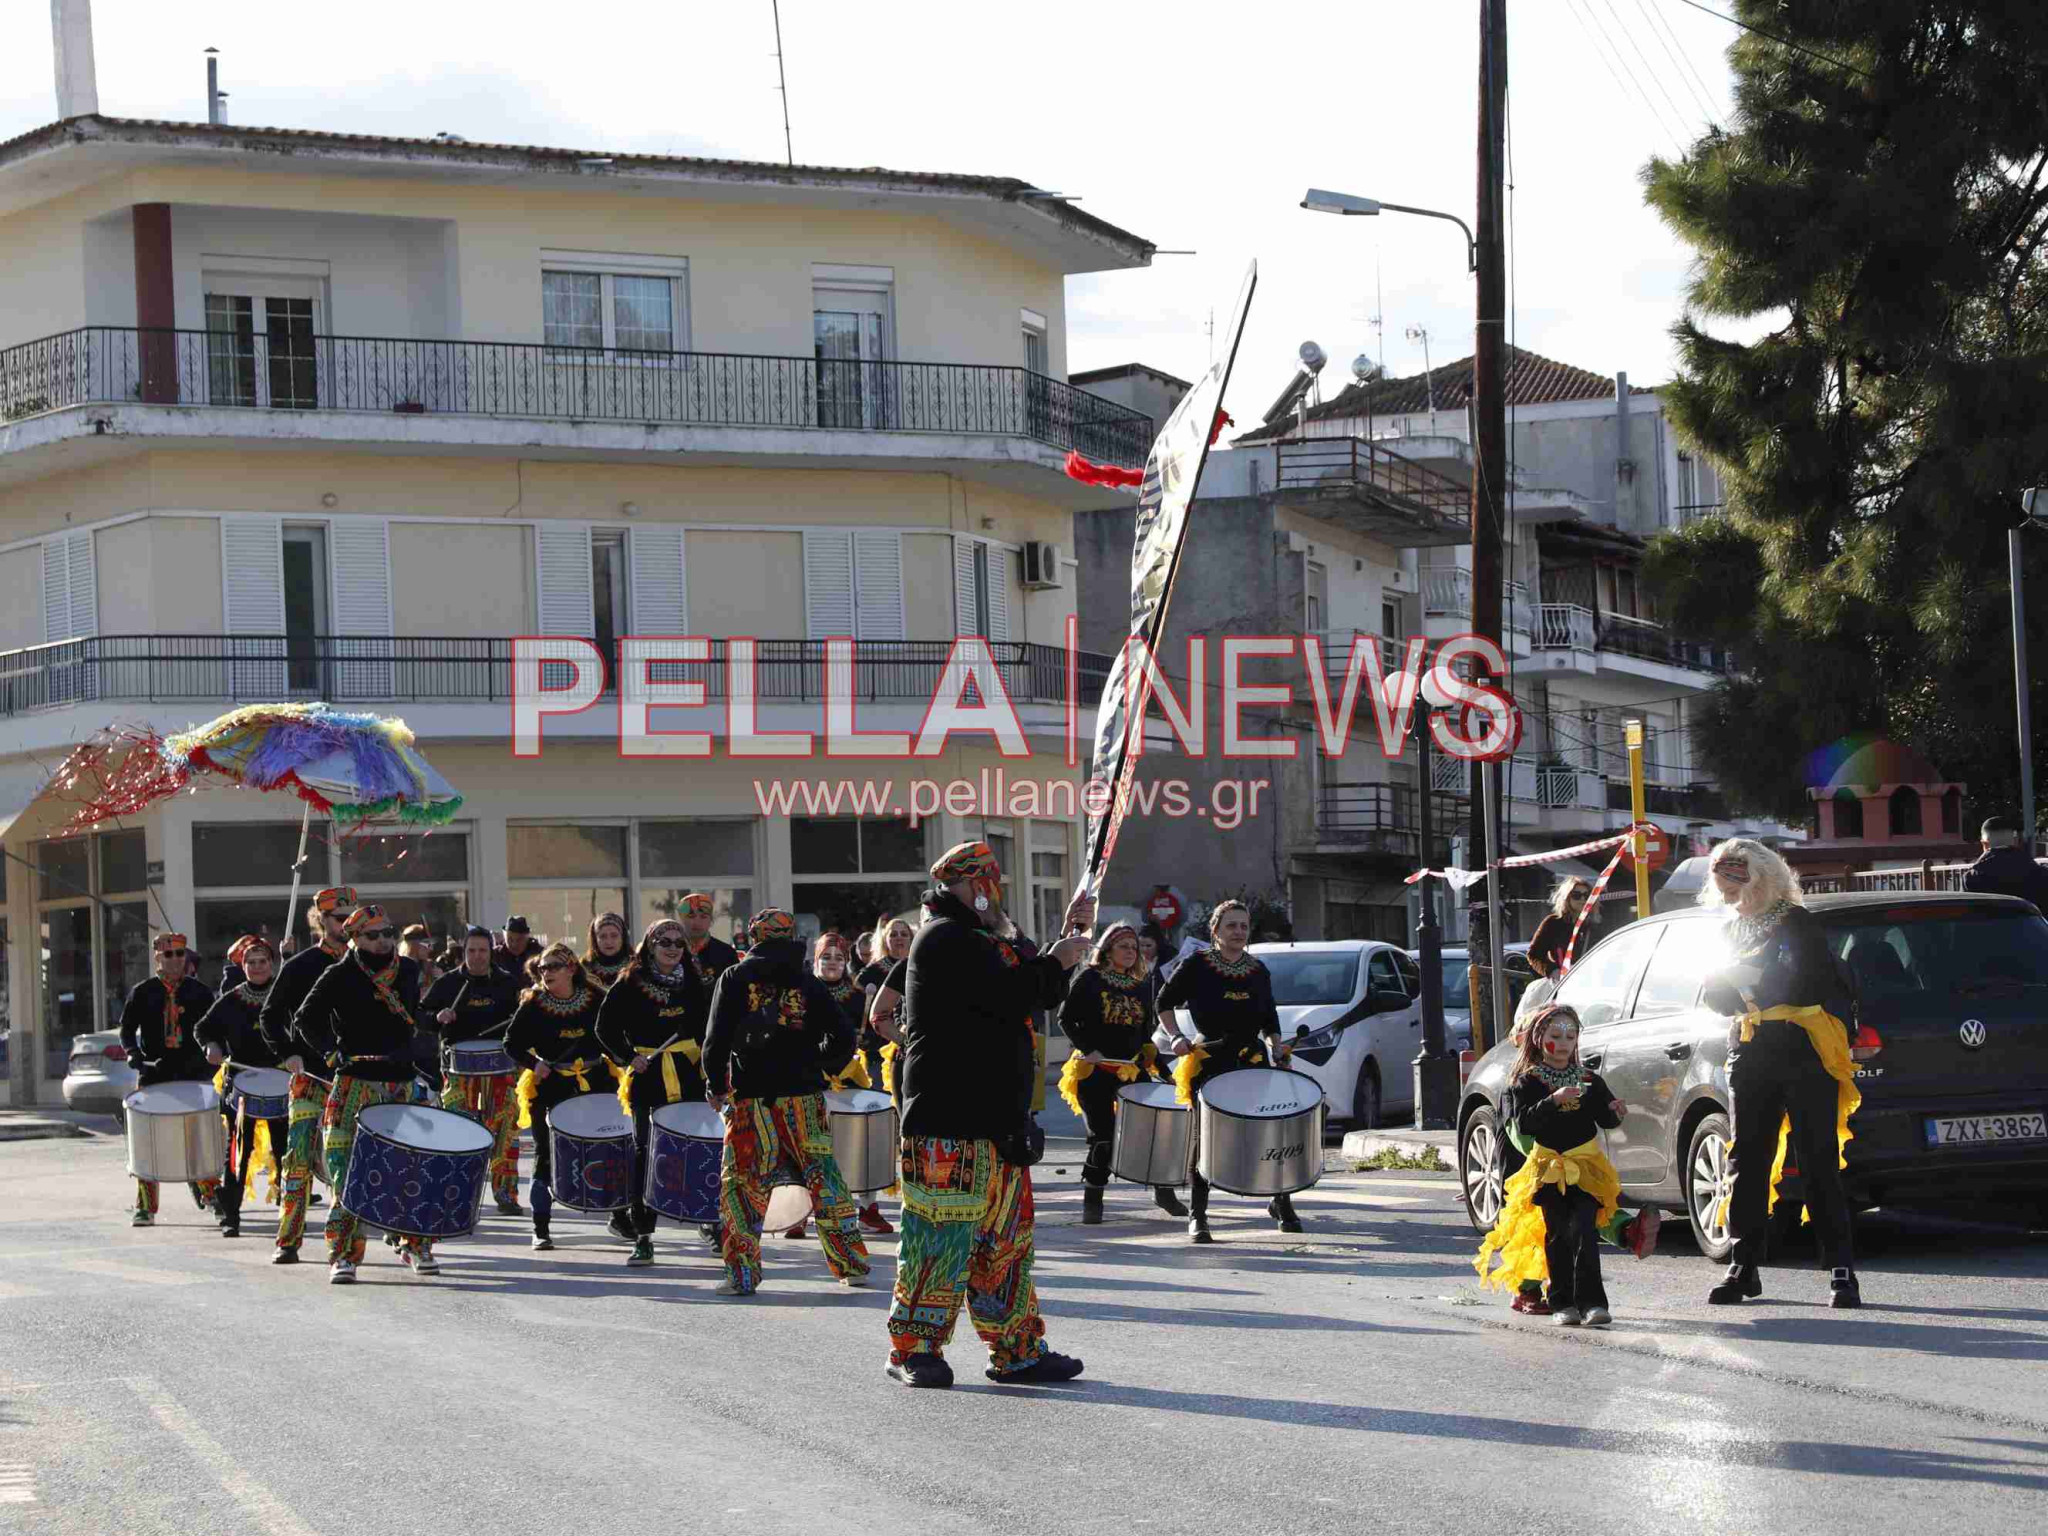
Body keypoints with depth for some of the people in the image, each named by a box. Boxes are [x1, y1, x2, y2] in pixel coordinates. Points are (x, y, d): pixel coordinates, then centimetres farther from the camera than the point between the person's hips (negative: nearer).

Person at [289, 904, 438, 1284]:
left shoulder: (408, 970, 11)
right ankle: (343, 1256, -6)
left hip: (401, 1082, 4)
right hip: (355, 1082, -4)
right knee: (348, 1167, -9)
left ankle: (416, 1245, 19)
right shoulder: (340, 976, -2)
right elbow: (305, 1020, -7)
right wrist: (330, 1051, -22)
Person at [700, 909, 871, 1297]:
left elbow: (718, 1037, -5)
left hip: (752, 1098, -2)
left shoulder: (735, 979, 2)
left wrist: (715, 1086, 6)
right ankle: (853, 1265, 12)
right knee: (823, 1179, 10)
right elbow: (842, 1035, 3)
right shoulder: (808, 983, 7)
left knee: (741, 1183, 6)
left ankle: (743, 1275, 1)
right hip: (805, 1097, 2)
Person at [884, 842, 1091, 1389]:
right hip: (948, 1121, -10)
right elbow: (1012, 996, -21)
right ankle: (913, 1348, 0)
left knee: (1009, 1236, 11)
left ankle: (1017, 1350, 16)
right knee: (943, 1235, -7)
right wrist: (1057, 961, -6)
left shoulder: (984, 942, 22)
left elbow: (1042, 994, 25)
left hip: (996, 1117, 10)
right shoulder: (946, 939, -12)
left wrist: (1069, 934, 17)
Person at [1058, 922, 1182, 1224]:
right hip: (1095, 1071, -4)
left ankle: (1163, 1192, 17)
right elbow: (1066, 1019, -3)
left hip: (1132, 1070, 4)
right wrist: (1088, 1049, -15)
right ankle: (1092, 1203, 7)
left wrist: (1163, 1072, 10)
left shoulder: (1142, 985, 12)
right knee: (1102, 1137, -5)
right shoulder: (1089, 979, -1)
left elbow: (1145, 1035, 16)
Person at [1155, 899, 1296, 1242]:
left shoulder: (1258, 970, 10)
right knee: (1202, 1137, -5)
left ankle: (1281, 1203, 21)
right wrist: (1176, 1037, -7)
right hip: (1210, 1060, -3)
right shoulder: (1197, 965, -2)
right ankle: (1197, 1216, 2)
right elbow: (1165, 1002, 6)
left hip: (1252, 1059, 3)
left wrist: (1276, 1048, 4)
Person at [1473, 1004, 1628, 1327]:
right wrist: (1554, 1100, -26)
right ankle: (1562, 1303, 9)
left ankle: (1591, 1302, -13)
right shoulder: (1528, 1082, 0)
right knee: (1557, 1236, 2)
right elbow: (1525, 1122, -13)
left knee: (1584, 1231, -11)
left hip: (1586, 1167, 1)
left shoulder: (1589, 1080, 8)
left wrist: (1614, 1112, -14)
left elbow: (1605, 1119, 9)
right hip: (1548, 1167, 0)